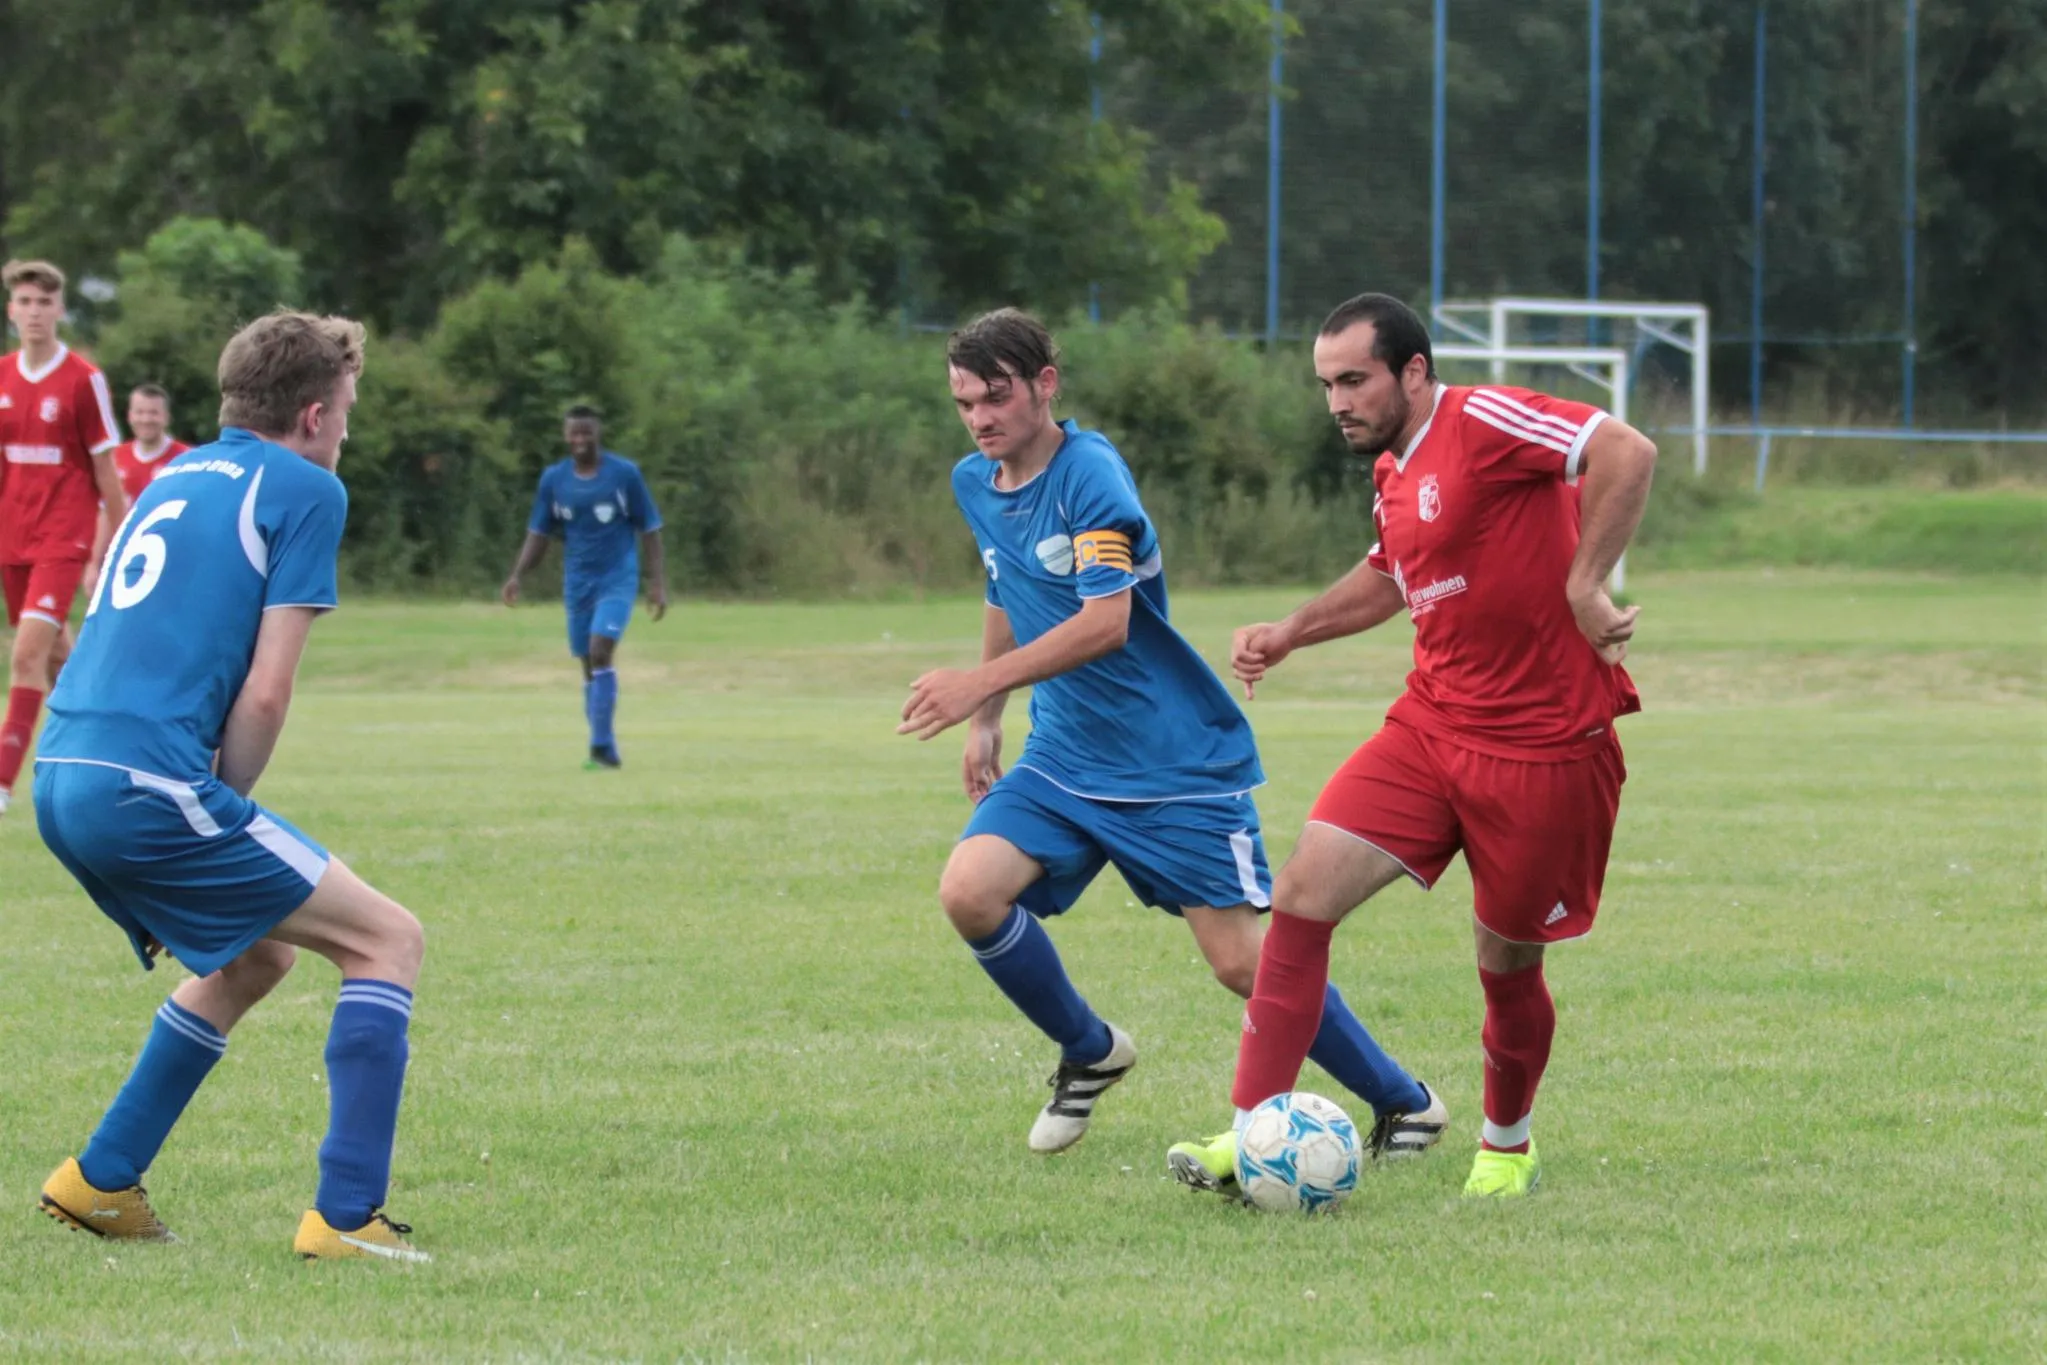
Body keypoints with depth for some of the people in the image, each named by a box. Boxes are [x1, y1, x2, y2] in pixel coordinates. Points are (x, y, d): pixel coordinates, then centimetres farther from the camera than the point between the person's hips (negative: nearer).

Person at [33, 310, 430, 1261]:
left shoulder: (178, 476, 23)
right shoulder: (305, 489, -1)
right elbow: (264, 692, -8)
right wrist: (225, 804, 6)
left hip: (62, 782, 8)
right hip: (148, 785, -8)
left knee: (253, 959, 28)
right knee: (386, 940, 1)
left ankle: (100, 1181, 26)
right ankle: (345, 1216, -9)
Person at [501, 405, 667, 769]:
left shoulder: (625, 474, -6)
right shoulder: (554, 479, 3)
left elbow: (649, 530, -1)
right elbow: (538, 534, 9)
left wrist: (657, 584, -6)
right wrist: (516, 576, -5)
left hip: (617, 579, -4)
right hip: (577, 582, 4)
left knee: (600, 653, -20)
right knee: (589, 665, 5)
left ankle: (602, 747, -20)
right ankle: (604, 749, 15)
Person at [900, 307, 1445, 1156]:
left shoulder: (1089, 473, -19)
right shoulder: (974, 484, 6)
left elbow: (1104, 623, -30)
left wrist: (982, 685, -35)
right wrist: (984, 726, 23)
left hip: (1176, 762, -7)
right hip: (1061, 761, 7)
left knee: (1242, 962, -7)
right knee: (969, 891, -16)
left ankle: (1406, 1105, 12)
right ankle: (1090, 1053, 9)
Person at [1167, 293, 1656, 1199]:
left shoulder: (1483, 423, -15)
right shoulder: (1394, 475, 12)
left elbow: (1627, 454, -27)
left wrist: (1584, 586, -27)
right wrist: (1289, 635, 21)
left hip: (1545, 745, -7)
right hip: (1431, 726, 7)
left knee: (1508, 963, 6)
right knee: (1303, 892, -9)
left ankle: (1507, 1148, 33)